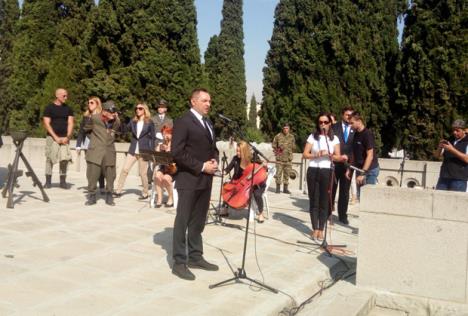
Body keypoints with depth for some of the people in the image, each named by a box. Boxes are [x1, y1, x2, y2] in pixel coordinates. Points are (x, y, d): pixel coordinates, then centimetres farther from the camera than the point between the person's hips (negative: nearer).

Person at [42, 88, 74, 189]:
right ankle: (48, 181, 7)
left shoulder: (68, 109, 11)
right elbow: (47, 124, -4)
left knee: (64, 159, -4)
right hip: (52, 137, -2)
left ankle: (63, 181, 4)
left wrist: (67, 137, -7)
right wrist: (56, 137, -12)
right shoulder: (49, 108, 1)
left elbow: (70, 123, 6)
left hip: (64, 138, 2)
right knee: (50, 159, -1)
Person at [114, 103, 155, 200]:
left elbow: (152, 138, 0)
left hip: (143, 151, -4)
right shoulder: (133, 121, 9)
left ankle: (145, 193, 16)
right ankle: (118, 191, 5)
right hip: (133, 151, 4)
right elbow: (124, 130, 0)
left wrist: (151, 152, -4)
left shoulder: (149, 122, -1)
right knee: (124, 169, -1)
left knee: (143, 173, 2)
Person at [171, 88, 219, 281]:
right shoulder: (183, 122, -9)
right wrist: (201, 166, -18)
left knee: (198, 222, 13)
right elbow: (177, 152, -17)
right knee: (182, 221, -1)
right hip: (189, 180, -8)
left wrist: (214, 160, 2)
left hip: (205, 180, 8)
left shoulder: (208, 123, 17)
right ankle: (179, 262, 5)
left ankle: (195, 257, 22)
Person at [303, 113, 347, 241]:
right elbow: (305, 154, -2)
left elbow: (337, 156, 2)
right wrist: (317, 154, -17)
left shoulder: (334, 139, 5)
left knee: (325, 201, 1)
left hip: (327, 172, 0)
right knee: (314, 200, 3)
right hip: (313, 171, 0)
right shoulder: (312, 137, 2)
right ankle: (315, 229, 11)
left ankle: (321, 229, 9)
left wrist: (341, 158, -21)